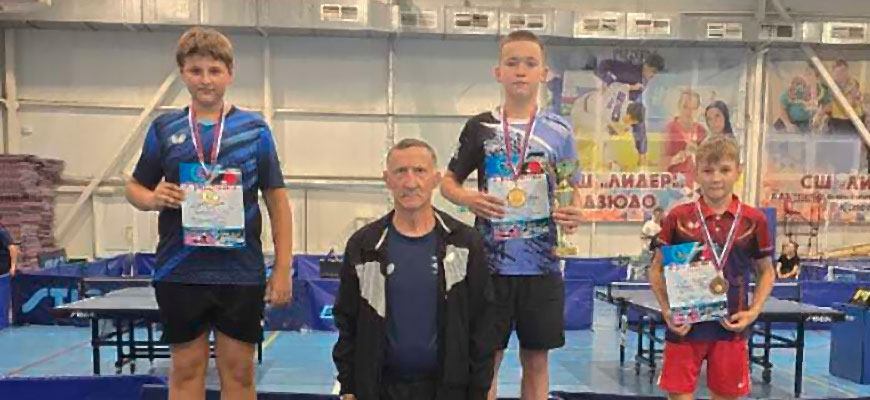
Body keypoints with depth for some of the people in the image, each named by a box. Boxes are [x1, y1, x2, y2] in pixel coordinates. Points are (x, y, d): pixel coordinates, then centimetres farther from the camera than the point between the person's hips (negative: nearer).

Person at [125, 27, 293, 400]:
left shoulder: (254, 128, 1)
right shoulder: (164, 128, 5)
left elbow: (277, 200, 2)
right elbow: (134, 188, 14)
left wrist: (282, 269, -3)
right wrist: (153, 198, -11)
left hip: (241, 272, -1)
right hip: (179, 272, 1)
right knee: (186, 370, 11)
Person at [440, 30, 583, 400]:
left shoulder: (559, 130, 4)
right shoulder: (480, 128, 2)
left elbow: (572, 191, 9)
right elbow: (448, 182, 8)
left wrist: (573, 215, -13)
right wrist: (468, 198, -14)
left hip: (541, 264, 1)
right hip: (490, 262, -1)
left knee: (536, 359, 11)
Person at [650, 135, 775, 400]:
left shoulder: (753, 220, -1)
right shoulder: (678, 218, -3)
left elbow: (766, 272, 10)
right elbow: (657, 269, 4)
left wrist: (753, 311, -4)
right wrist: (666, 311, -8)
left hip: (731, 328, 1)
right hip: (684, 326, -1)